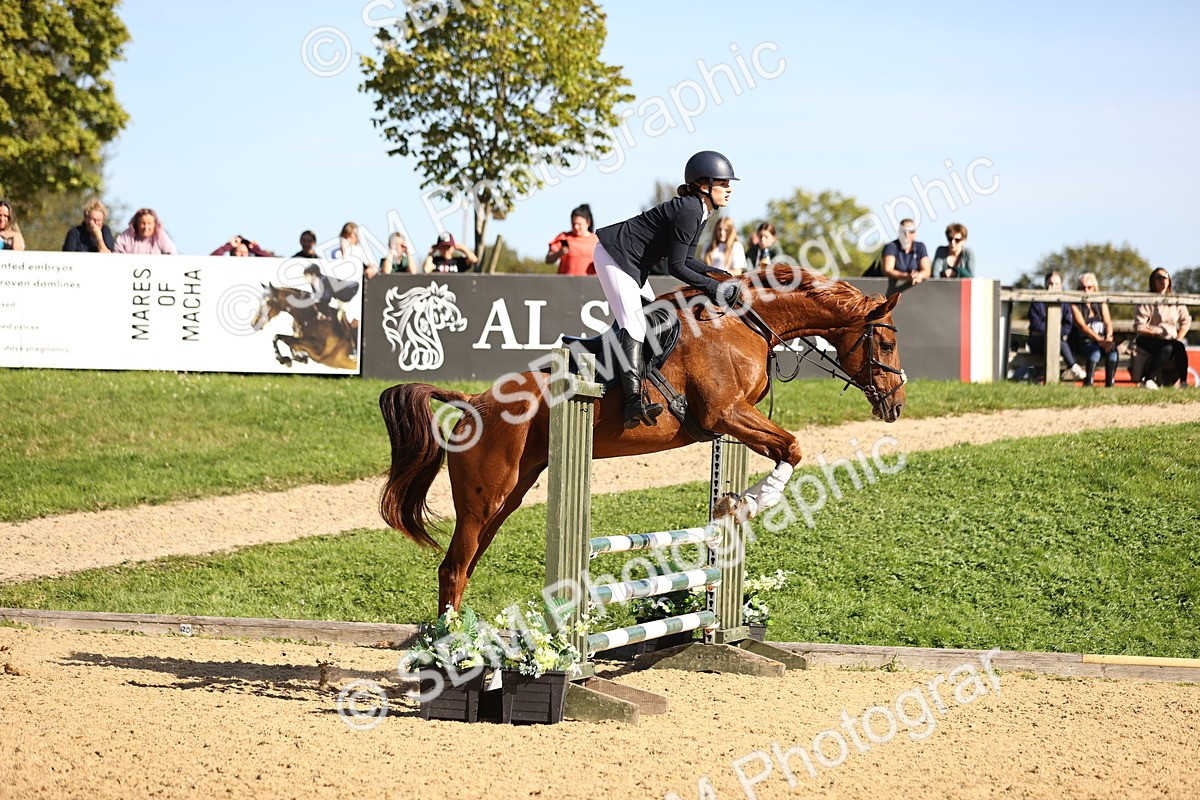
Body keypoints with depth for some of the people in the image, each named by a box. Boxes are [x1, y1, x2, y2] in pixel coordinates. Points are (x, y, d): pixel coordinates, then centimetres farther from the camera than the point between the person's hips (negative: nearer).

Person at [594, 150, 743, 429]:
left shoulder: (699, 211, 7)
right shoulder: (688, 211, -24)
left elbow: (687, 260, 12)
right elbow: (676, 267, -24)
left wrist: (717, 274, -1)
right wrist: (713, 287, -22)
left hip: (633, 263, 11)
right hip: (614, 256, -11)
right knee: (635, 323, -22)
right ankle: (634, 403, -33)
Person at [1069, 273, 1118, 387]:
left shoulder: (1101, 304, 17)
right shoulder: (1076, 305, 5)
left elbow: (1108, 322, 4)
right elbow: (1082, 326, -9)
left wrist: (1109, 338, -19)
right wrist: (1099, 339, -24)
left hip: (1102, 340, 3)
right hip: (1084, 341, -3)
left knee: (1112, 348, -31)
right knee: (1095, 350, -36)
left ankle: (1110, 383, -37)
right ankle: (1089, 382, -42)